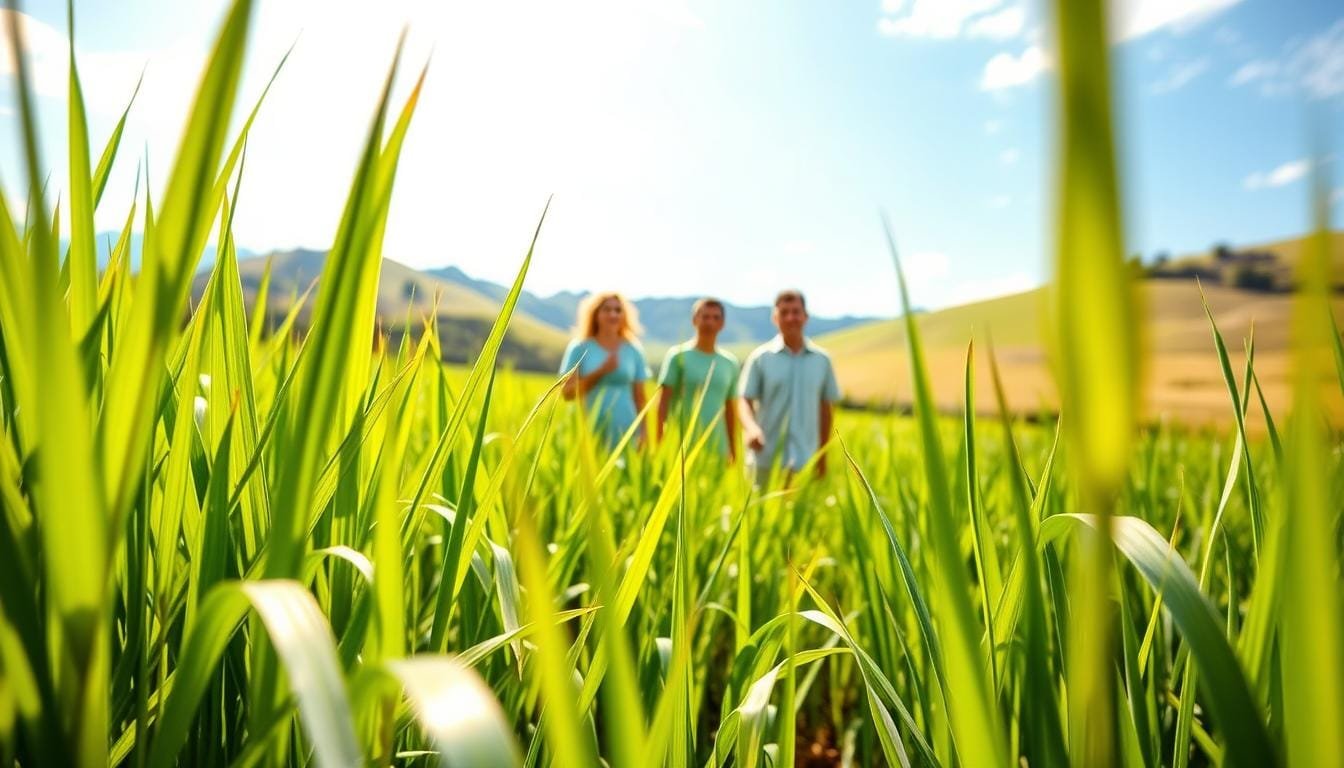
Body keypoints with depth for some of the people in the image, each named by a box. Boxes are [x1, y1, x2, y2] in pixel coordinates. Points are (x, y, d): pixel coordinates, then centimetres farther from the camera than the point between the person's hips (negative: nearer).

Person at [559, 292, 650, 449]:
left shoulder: (633, 351, 8)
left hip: (625, 434, 1)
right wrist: (600, 371, -13)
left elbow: (640, 398, 10)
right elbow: (567, 392, -4)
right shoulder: (580, 348, 3)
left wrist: (643, 435, 3)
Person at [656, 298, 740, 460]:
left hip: (717, 449, 4)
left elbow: (730, 410, 15)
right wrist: (660, 444, -9)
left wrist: (733, 451, 14)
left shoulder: (730, 363, 11)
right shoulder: (678, 356, -1)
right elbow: (663, 402, -3)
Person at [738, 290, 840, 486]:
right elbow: (745, 401, -2)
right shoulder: (760, 357, 0)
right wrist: (751, 428, -22)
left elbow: (825, 408, 12)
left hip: (805, 462, 1)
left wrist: (822, 455, 13)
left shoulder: (821, 359, 6)